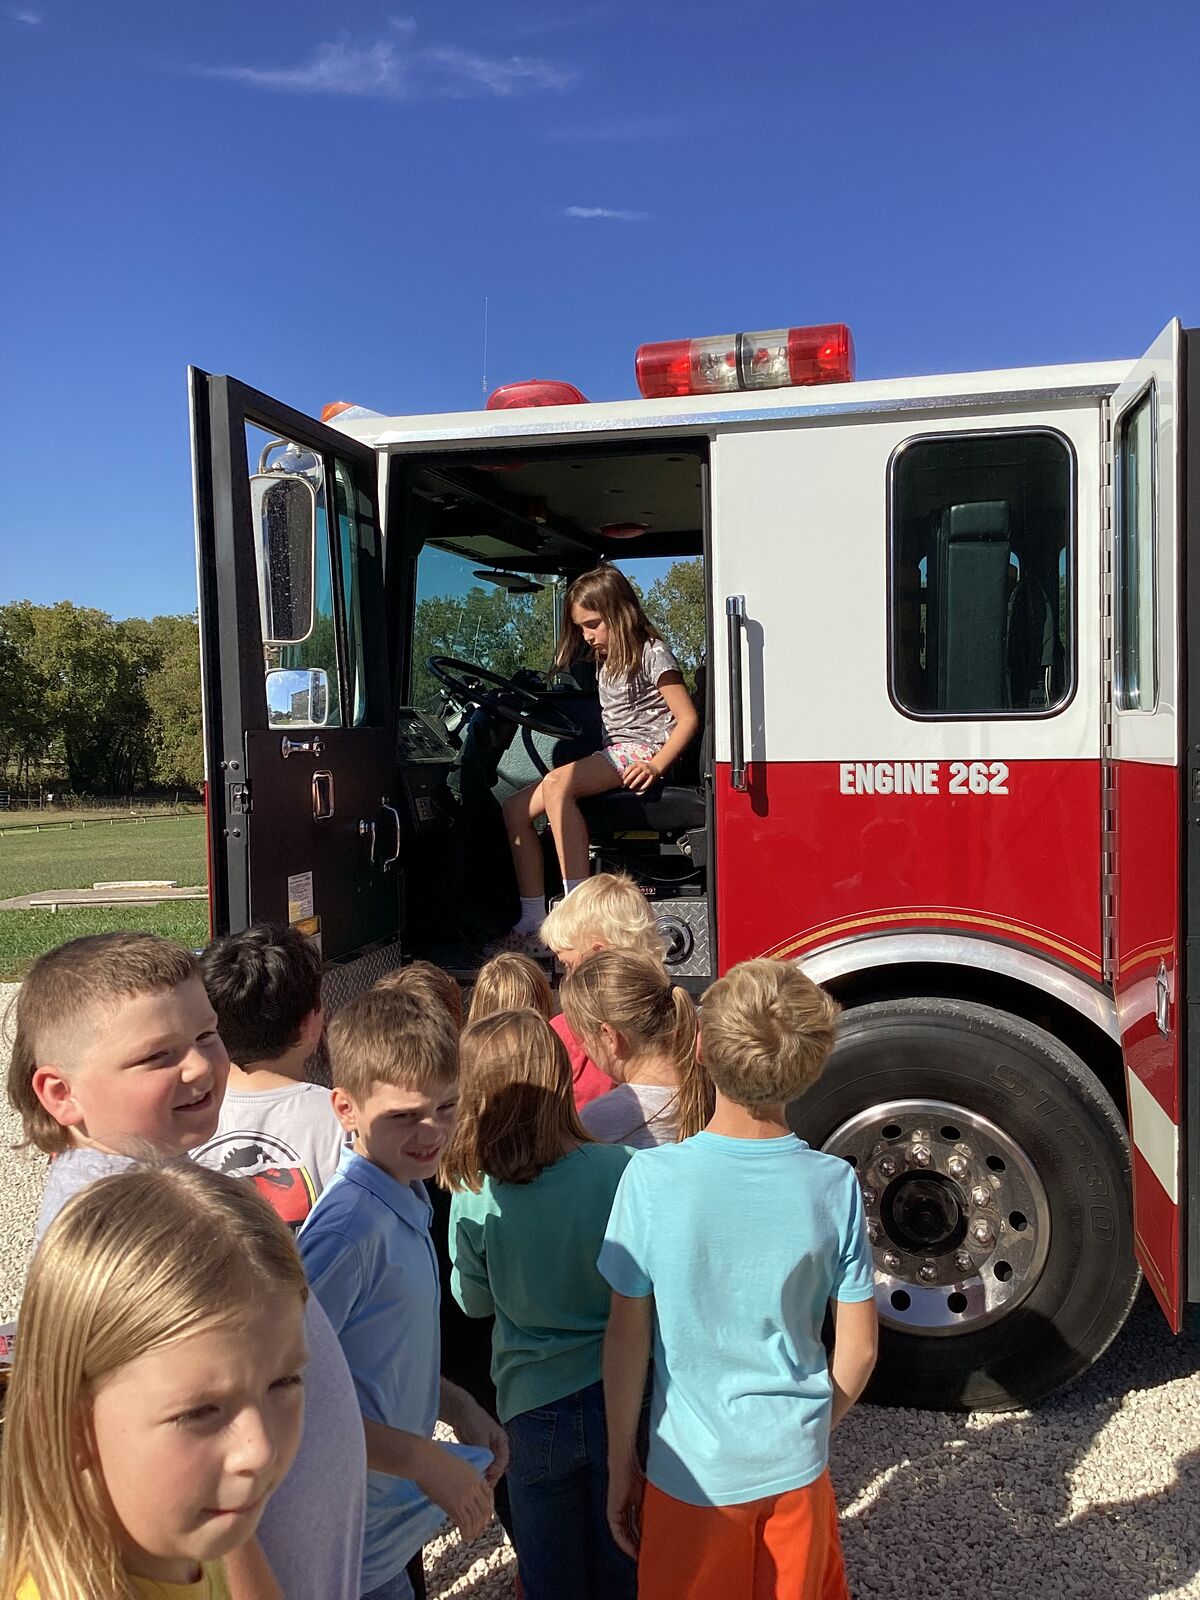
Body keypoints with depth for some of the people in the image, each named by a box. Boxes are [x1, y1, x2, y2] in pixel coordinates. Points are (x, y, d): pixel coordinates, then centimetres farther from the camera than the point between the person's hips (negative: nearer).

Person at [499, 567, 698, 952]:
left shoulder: (651, 653, -4)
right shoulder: (607, 660, 23)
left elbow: (688, 718, -10)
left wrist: (656, 765, -22)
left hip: (641, 751, -9)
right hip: (611, 755, 9)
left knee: (556, 783, -35)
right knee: (516, 808, -7)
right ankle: (532, 925, -9)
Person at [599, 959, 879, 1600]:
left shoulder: (651, 1178, -21)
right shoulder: (834, 1184, -15)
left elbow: (627, 1341, -12)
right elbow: (858, 1350, -5)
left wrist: (620, 1465, 2)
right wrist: (814, 1429, 13)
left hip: (690, 1473, -1)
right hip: (796, 1472, 2)